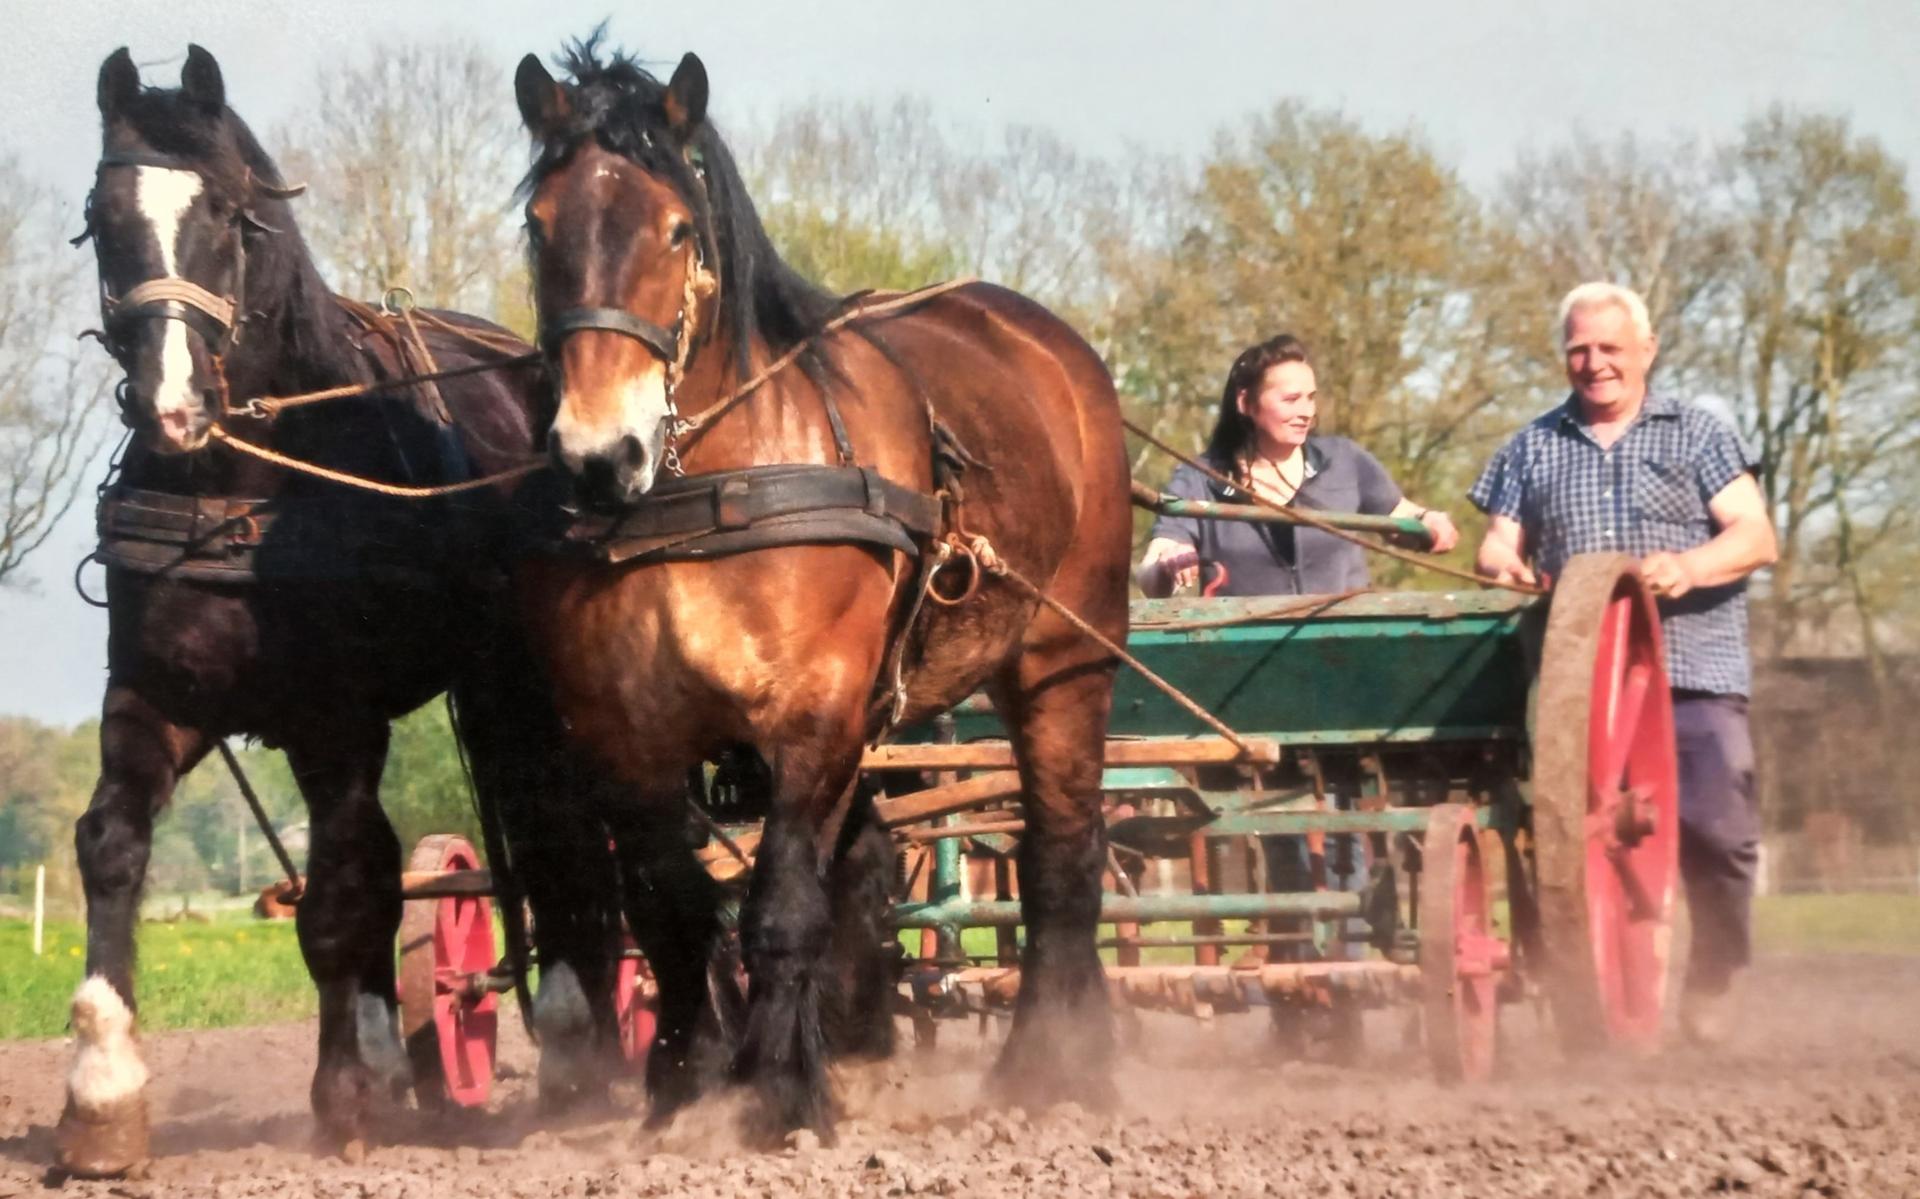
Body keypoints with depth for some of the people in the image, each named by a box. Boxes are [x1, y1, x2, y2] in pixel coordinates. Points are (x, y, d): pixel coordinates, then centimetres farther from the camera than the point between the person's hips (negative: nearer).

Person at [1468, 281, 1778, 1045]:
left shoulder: (1698, 436, 11)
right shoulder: (1533, 449, 19)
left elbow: (1757, 538, 1)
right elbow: (1498, 549, 15)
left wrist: (1691, 566, -20)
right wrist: (1501, 566, -11)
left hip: (1694, 674, -2)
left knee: (1718, 832, -12)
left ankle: (1712, 983, 11)